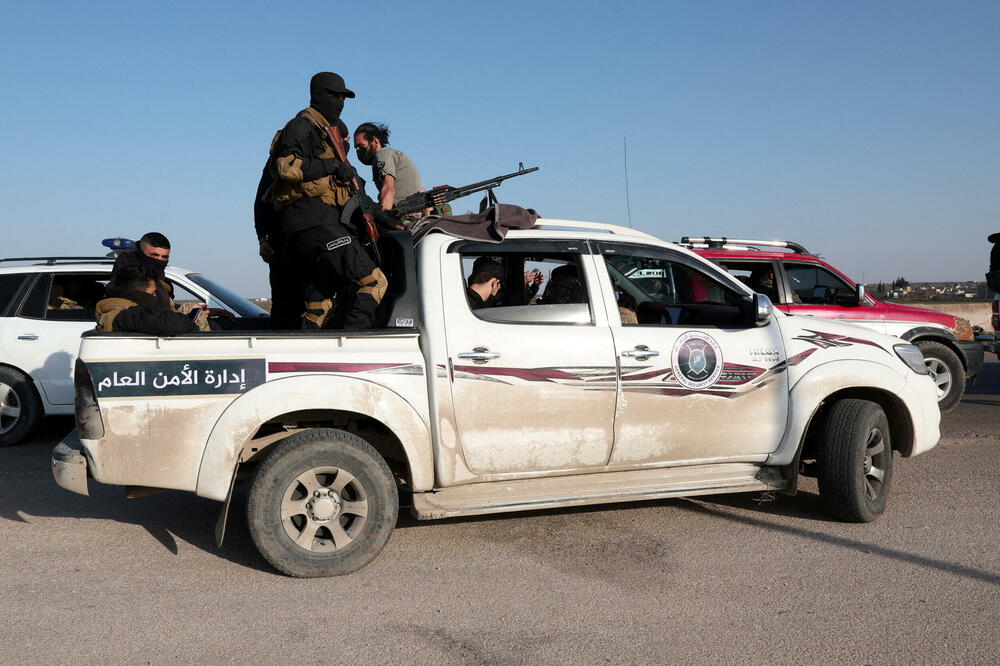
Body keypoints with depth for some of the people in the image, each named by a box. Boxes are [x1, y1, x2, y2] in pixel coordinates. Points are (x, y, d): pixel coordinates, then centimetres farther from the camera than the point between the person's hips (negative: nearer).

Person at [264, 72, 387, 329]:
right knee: (373, 282, -19)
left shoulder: (328, 131, 31)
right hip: (314, 223, -10)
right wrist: (333, 166, -13)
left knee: (318, 312, 7)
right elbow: (288, 166, -16)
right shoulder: (302, 125, 1)